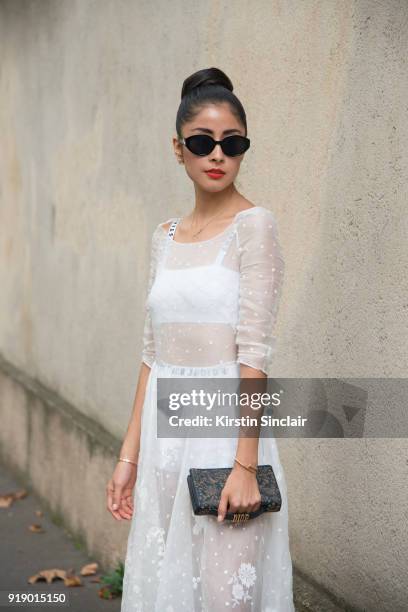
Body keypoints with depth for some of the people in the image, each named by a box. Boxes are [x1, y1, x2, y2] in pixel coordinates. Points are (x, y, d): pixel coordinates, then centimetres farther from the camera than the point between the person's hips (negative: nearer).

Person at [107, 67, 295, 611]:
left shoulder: (253, 225, -8)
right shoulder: (165, 236, 11)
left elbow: (254, 350, -14)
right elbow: (153, 351, 12)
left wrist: (245, 465, -19)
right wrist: (130, 454, 10)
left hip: (225, 426, -6)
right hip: (164, 429, 6)